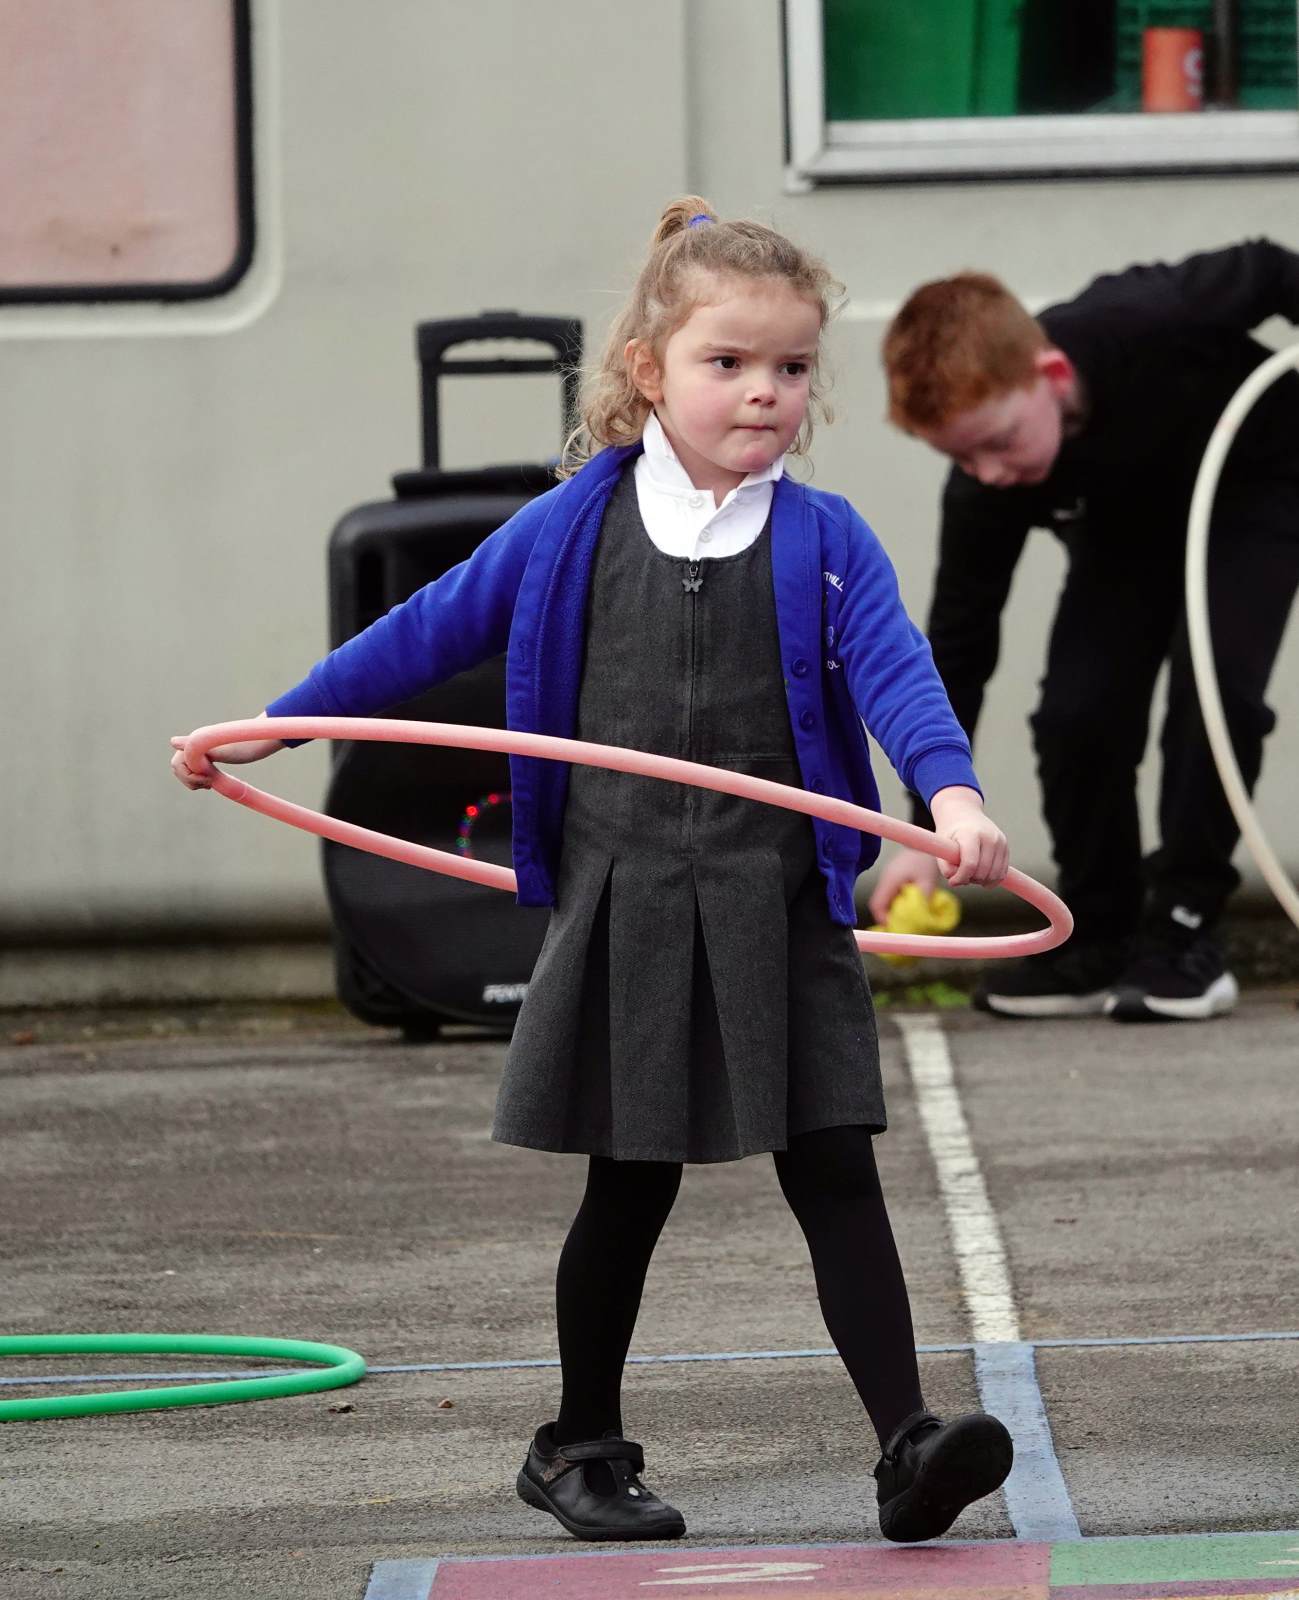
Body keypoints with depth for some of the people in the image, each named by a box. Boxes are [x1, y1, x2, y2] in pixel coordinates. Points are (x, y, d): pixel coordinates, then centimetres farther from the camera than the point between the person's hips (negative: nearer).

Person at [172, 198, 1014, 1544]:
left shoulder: (822, 539, 2)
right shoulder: (573, 530, 4)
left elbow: (893, 671, -11)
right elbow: (432, 629, 12)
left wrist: (952, 790, -30)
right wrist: (271, 725, 15)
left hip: (779, 912, 0)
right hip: (624, 911, 0)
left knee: (834, 1176, -4)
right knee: (628, 1185, 9)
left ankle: (906, 1445, -7)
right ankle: (580, 1446, 24)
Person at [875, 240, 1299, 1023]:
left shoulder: (1151, 323, -42)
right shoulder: (985, 491, -30)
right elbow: (957, 649, -22)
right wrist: (925, 834, -23)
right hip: (1129, 520, 3)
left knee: (1215, 683, -23)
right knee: (1078, 710, -14)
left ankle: (1183, 929, -13)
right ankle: (1097, 939, 3)